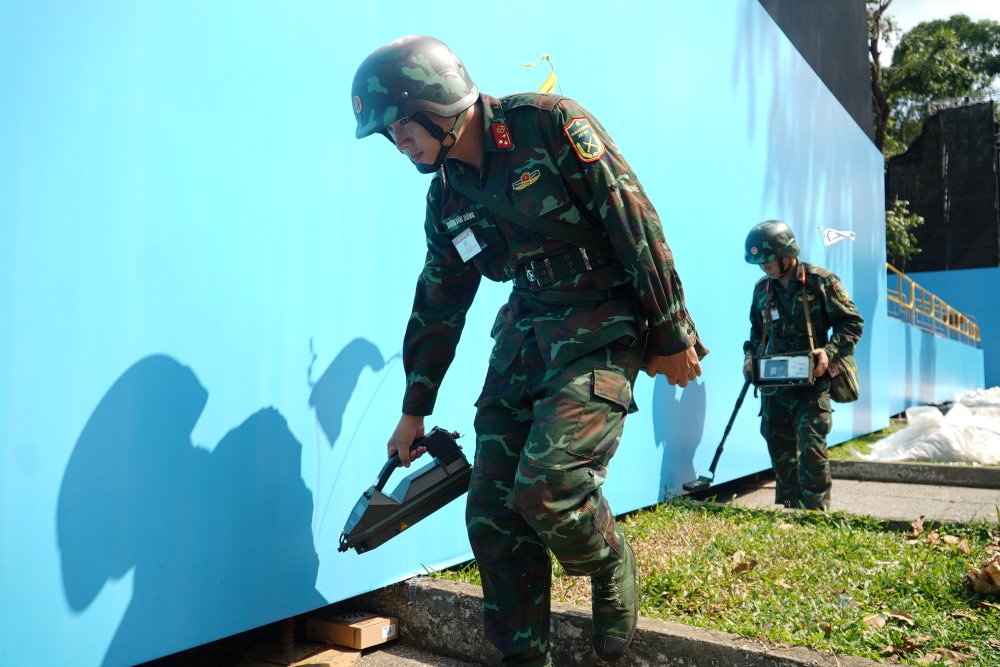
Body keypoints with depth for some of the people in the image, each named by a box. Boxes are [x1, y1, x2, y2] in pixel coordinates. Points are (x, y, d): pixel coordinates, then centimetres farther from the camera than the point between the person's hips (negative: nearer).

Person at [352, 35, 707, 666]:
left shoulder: (548, 123, -10)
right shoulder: (447, 195, 9)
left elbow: (636, 223, -11)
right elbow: (437, 308, 16)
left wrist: (671, 336, -10)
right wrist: (414, 411, 20)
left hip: (601, 326, -6)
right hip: (525, 336, 7)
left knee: (547, 486, -21)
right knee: (492, 513, 1)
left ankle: (613, 569, 13)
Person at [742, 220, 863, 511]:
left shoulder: (821, 281, -6)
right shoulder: (762, 288, 9)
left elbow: (852, 322, -4)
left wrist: (830, 351, -18)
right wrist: (750, 355, 5)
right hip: (773, 385, 5)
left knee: (811, 447, -10)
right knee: (780, 449, 11)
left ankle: (816, 511, 0)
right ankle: (786, 509, 24)